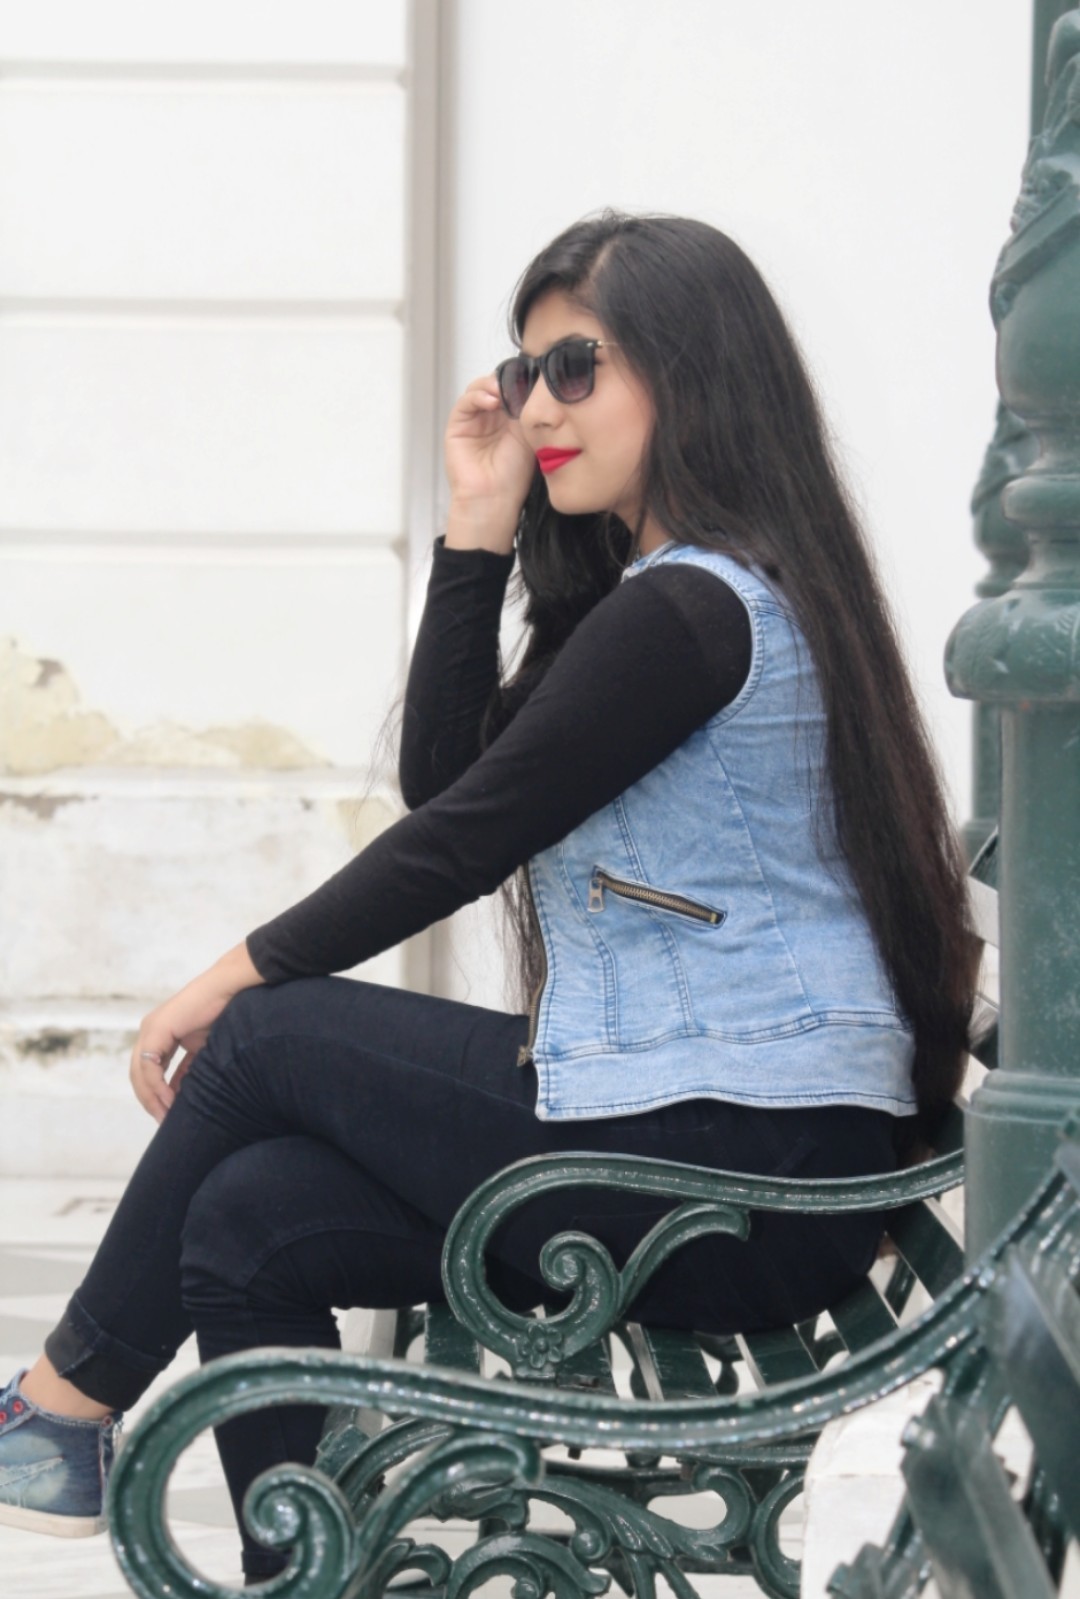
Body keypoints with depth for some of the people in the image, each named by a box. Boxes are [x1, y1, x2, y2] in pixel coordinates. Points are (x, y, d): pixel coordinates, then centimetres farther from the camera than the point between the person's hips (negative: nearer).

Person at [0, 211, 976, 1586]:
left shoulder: (687, 609, -15)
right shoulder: (722, 586, 18)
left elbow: (463, 840, -12)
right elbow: (445, 776, 16)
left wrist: (240, 974, -1)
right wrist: (480, 532, 8)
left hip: (734, 1169, -9)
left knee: (267, 1038, 1)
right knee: (250, 1220, 2)